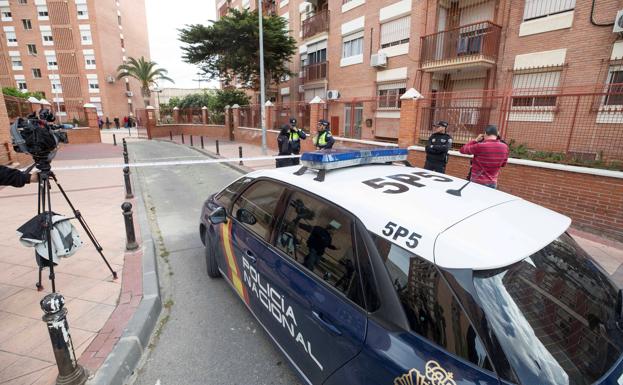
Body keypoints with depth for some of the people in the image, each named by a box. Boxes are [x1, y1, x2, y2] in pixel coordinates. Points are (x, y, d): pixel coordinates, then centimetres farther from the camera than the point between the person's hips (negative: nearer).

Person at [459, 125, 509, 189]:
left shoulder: (480, 146, -19)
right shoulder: (504, 147, -3)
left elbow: (462, 150, -4)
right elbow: (503, 164, 12)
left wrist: (476, 140, 3)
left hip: (477, 181, -4)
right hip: (493, 182, 4)